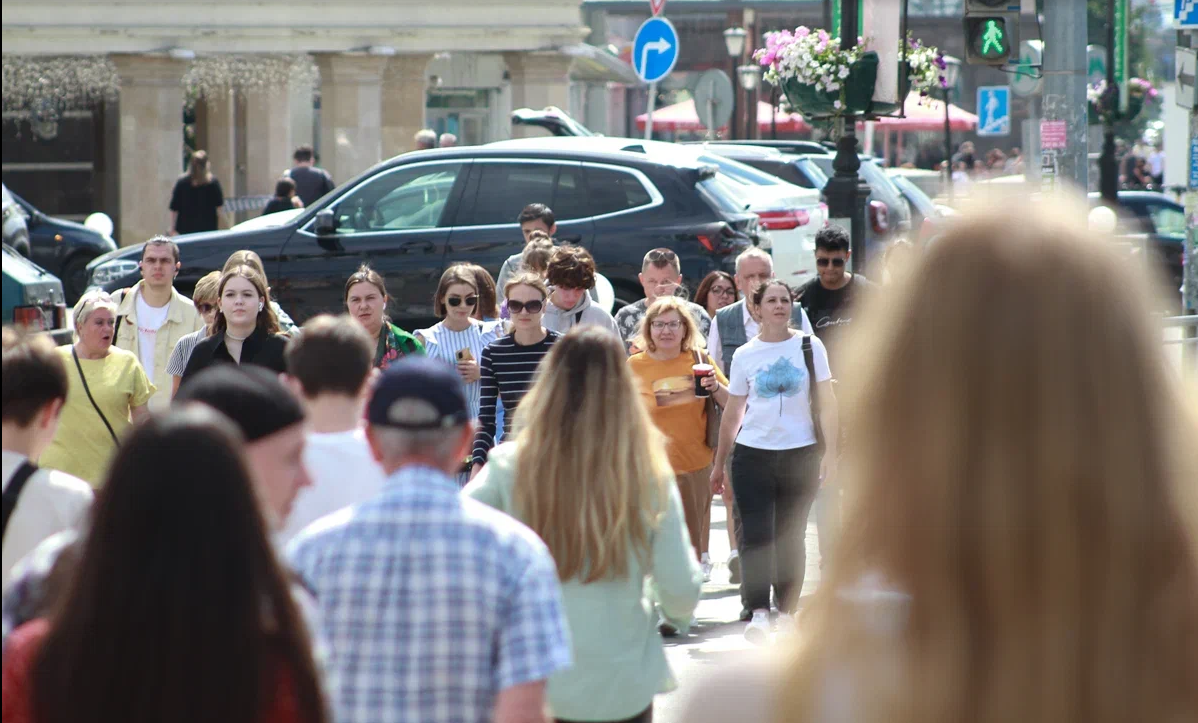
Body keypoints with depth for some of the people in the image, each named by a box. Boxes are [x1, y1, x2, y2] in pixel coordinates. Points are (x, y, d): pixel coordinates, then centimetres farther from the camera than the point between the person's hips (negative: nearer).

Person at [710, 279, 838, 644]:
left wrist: (830, 453, -4)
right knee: (757, 535, -10)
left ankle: (788, 611, 16)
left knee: (791, 536, 7)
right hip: (752, 453, 0)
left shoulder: (810, 347, 4)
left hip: (800, 453, 0)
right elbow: (732, 414, 12)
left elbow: (826, 404, 4)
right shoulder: (745, 355, 6)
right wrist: (719, 464, 13)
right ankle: (758, 613, -14)